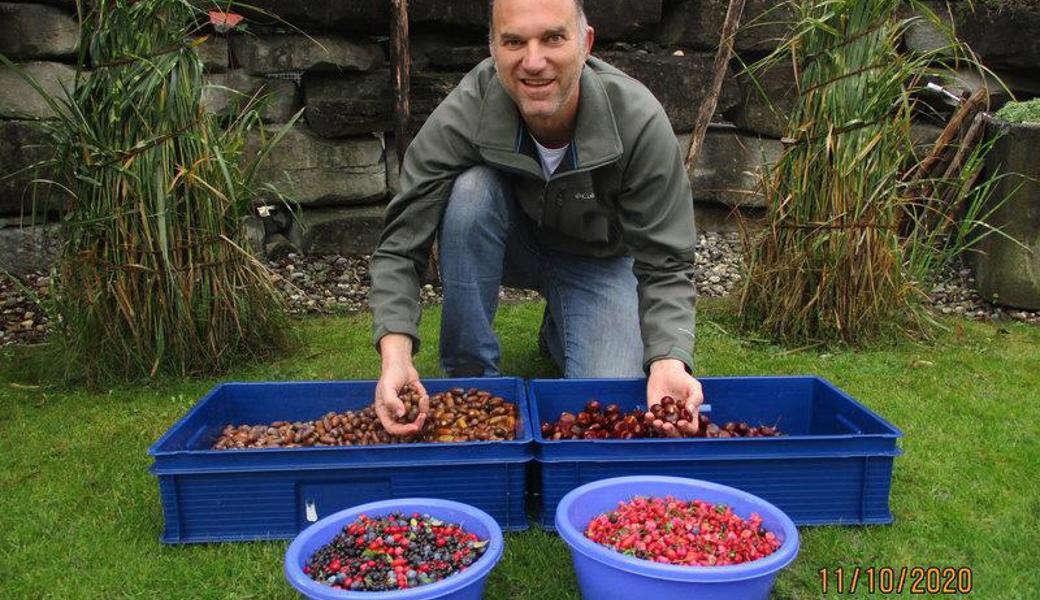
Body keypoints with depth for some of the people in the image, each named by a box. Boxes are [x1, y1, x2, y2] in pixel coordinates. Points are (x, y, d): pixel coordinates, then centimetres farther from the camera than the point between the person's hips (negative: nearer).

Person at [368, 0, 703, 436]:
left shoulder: (639, 120, -29)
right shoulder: (464, 113, -29)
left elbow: (665, 268, -24)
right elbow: (399, 247, -25)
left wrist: (669, 361, -43)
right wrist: (395, 354, -41)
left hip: (598, 260, 0)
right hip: (511, 245, 1)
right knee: (470, 190, -33)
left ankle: (559, 327, 13)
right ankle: (470, 376, -16)